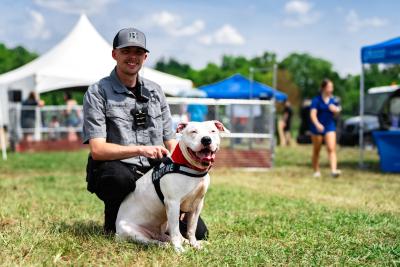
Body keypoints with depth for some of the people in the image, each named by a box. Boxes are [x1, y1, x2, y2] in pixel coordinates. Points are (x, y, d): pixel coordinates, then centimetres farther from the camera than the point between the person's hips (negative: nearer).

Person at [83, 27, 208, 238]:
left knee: (197, 231, -13)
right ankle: (113, 226, -8)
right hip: (117, 172, -4)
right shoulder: (97, 93, -3)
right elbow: (97, 150, -13)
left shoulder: (155, 91, 14)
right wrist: (140, 150, -25)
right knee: (119, 176, -41)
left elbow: (171, 144, 12)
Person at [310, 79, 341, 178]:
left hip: (330, 126, 3)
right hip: (317, 128, -3)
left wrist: (335, 110, -8)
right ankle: (316, 171, 22)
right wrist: (317, 124, -36)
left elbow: (337, 113, 17)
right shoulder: (316, 100, -9)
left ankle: (334, 170, -23)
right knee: (316, 150, 9)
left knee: (332, 148, -13)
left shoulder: (333, 100, 6)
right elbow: (313, 114, -19)